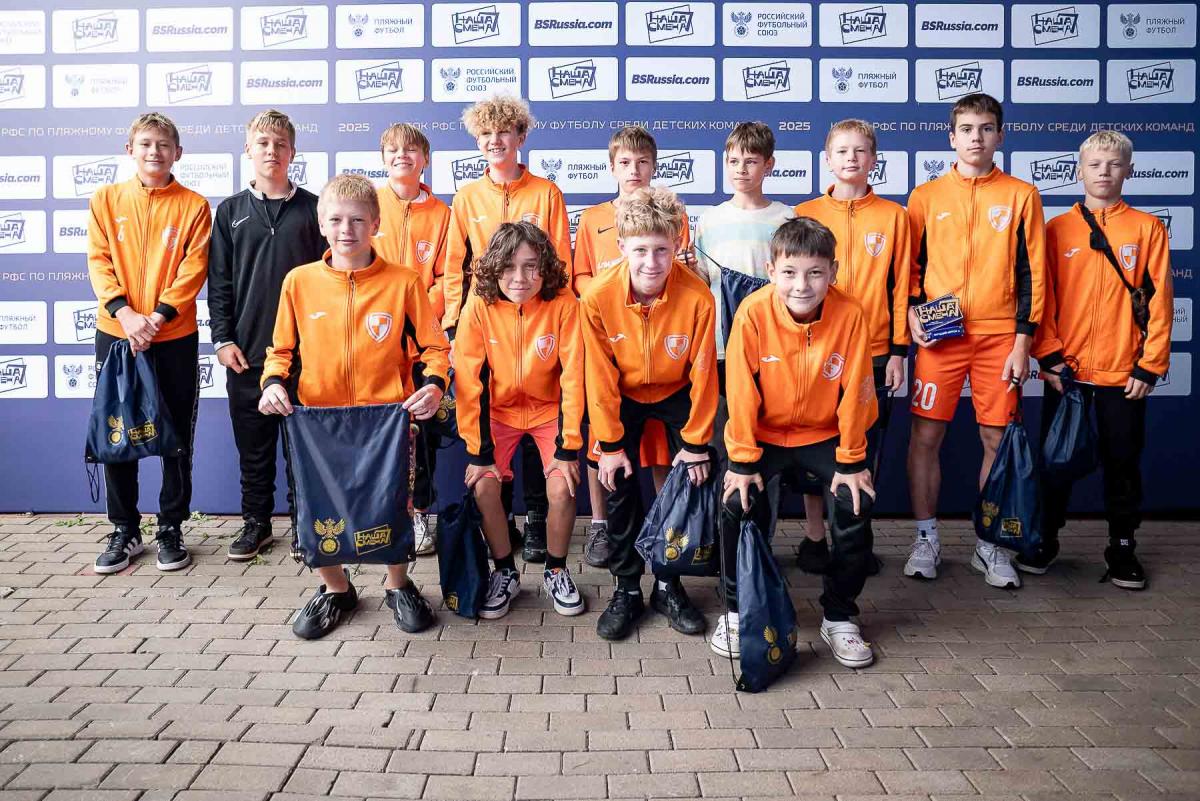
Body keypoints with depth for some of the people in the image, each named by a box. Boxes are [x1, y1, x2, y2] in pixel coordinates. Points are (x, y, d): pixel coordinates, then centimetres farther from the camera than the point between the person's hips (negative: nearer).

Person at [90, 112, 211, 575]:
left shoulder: (193, 206, 1)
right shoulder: (105, 200, 6)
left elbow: (193, 270, -6)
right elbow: (99, 262, -1)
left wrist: (156, 318, -16)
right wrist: (125, 314, -16)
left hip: (174, 337, -1)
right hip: (116, 333, 2)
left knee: (177, 435, 5)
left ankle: (171, 529, 18)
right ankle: (124, 530, 20)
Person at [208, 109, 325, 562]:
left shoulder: (312, 208, 4)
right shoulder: (230, 211, 8)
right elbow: (219, 282, 7)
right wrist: (222, 339, -1)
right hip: (246, 351, 2)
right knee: (253, 443, 9)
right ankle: (256, 523, 21)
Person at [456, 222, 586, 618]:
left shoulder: (563, 304, -20)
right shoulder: (479, 306, -18)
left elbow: (573, 377, -18)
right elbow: (469, 382, -16)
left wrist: (569, 447, -18)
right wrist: (477, 450, -16)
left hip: (550, 409, -1)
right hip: (499, 410, 1)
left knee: (562, 488, -18)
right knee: (483, 485, -17)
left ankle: (556, 571, 9)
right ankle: (505, 572, 8)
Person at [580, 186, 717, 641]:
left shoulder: (697, 297, -28)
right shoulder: (597, 298, -26)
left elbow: (702, 374, -17)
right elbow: (600, 378, -15)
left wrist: (695, 442, -12)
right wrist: (610, 443, -11)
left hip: (677, 393, 0)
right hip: (624, 395, 0)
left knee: (692, 480, -6)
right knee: (619, 484, -5)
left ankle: (669, 585, 13)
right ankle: (626, 590, 12)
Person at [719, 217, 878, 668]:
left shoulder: (850, 314, -19)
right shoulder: (753, 312, -21)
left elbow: (854, 393, -13)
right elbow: (741, 391, -17)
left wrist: (851, 462, -9)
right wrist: (743, 460, -15)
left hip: (824, 435, 1)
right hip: (763, 435, -1)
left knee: (857, 504, -17)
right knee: (738, 503, -21)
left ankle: (839, 618, 5)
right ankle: (738, 611, 4)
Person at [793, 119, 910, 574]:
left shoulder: (893, 216, 3)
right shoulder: (805, 215, 2)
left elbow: (900, 285, 3)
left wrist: (898, 351, 0)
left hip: (874, 353, 0)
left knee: (865, 448, 7)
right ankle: (814, 537, 20)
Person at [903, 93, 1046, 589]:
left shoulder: (1021, 196, 5)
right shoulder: (926, 196, 7)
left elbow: (1032, 274, 3)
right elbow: (910, 265, 11)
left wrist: (1022, 341, -3)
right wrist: (911, 312, -7)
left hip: (1000, 337, 0)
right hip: (939, 337, 0)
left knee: (998, 439, 4)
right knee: (926, 436, -1)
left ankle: (989, 545, 18)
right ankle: (926, 539, 14)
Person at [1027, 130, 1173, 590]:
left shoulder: (1147, 229, 3)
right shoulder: (1058, 229, 4)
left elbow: (1159, 302, 0)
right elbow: (1042, 297, 2)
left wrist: (1150, 366, -5)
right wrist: (1049, 356, -6)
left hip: (1124, 374, 0)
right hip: (1066, 370, 0)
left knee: (1123, 462, 7)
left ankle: (1122, 548, 21)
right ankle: (1045, 541, 22)